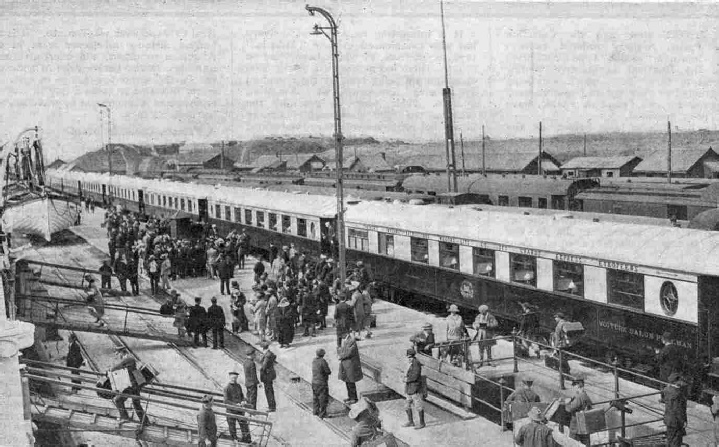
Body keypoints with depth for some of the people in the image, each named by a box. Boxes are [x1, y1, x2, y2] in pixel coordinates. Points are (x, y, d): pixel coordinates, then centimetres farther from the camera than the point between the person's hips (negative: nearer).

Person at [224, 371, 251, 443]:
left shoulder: (238, 386, 5)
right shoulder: (227, 387, -13)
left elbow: (242, 395, 17)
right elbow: (226, 401, -16)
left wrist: (243, 401, -4)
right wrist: (235, 404, -24)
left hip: (239, 408, 5)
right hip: (231, 410, -5)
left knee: (244, 423, 5)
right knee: (232, 425, 7)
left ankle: (247, 438, 14)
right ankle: (234, 438, 24)